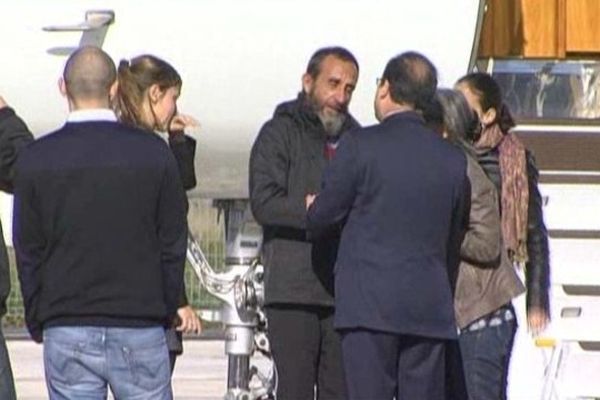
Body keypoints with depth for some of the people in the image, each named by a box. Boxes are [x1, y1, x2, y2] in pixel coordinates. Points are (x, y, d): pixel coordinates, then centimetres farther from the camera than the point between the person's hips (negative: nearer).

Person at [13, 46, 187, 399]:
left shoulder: (36, 158, -1)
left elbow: (28, 250, 3)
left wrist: (37, 323, 13)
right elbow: (173, 243, 3)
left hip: (66, 331, 1)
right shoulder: (153, 152, -2)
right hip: (140, 327, 0)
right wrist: (167, 312, 14)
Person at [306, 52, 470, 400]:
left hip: (368, 305, -4)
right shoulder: (453, 159, 8)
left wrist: (311, 205, 23)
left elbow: (322, 217, 0)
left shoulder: (360, 145, -6)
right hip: (430, 310, 4)